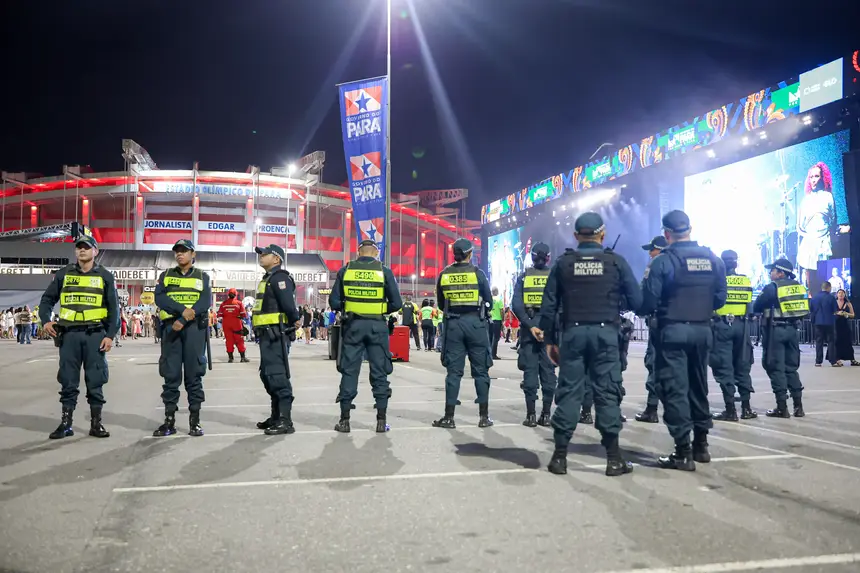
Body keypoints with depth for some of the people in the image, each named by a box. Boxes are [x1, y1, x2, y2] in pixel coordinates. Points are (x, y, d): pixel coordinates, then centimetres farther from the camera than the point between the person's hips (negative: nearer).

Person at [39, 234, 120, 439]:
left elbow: (113, 308, 4)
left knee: (95, 381, 2)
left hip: (95, 334, -1)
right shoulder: (64, 274, 10)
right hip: (69, 334, 2)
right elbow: (47, 299, 15)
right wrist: (46, 320, -3)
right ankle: (65, 423, 13)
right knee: (68, 381, 5)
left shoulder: (105, 276, 5)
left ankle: (96, 423, 10)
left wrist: (110, 335, -4)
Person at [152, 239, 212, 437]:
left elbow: (205, 302, -5)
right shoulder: (166, 276, 15)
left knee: (194, 374, -1)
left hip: (195, 328, -1)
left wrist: (184, 320, -16)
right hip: (171, 327, 1)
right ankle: (169, 420, 7)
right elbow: (159, 298, -2)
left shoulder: (203, 276, 11)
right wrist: (182, 309, -18)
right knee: (170, 374, 1)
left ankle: (195, 420, 4)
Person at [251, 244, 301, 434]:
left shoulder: (279, 277, -11)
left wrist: (293, 321, -8)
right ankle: (276, 416, 25)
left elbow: (288, 305, -22)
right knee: (268, 375, 15)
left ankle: (285, 421, -10)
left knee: (277, 376, -12)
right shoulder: (268, 278, 21)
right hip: (267, 335, 11)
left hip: (276, 335, -11)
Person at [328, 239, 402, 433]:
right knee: (379, 372, 7)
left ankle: (344, 420, 9)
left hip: (353, 325, 1)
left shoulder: (345, 271, 1)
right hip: (377, 326, -1)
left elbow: (334, 302, -1)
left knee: (349, 371, 7)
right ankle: (381, 421, 9)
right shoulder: (384, 271, -2)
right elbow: (396, 303, -5)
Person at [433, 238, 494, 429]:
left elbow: (441, 303, 10)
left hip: (453, 324, 2)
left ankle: (449, 417, 4)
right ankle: (484, 416, 9)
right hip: (475, 323, -2)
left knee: (453, 371, 5)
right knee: (480, 370, 6)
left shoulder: (444, 275, 2)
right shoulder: (478, 273, -5)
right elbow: (488, 300, 2)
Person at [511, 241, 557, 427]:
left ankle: (531, 415, 2)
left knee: (530, 371, 2)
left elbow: (516, 304, -9)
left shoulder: (523, 277, 2)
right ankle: (546, 414, 8)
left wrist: (529, 324, -11)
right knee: (548, 371, 6)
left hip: (529, 328, 0)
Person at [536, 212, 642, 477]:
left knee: (569, 391, 5)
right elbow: (636, 301, 0)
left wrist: (550, 339, 10)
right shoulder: (616, 261, 1)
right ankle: (614, 458, 7)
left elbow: (549, 304, 3)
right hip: (605, 333, -1)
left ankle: (560, 456, 7)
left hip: (573, 332, 1)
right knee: (607, 392, 4)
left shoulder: (563, 262, 4)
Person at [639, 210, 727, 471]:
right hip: (702, 330, 6)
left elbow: (648, 300, -14)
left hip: (672, 331, -6)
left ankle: (683, 452, -1)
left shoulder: (663, 261, -11)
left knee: (675, 389, -1)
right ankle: (701, 445, 28)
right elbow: (720, 298, 9)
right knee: (698, 387, 18)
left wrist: (643, 311, 7)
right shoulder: (713, 260, 6)